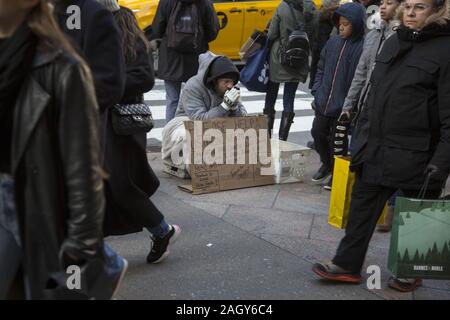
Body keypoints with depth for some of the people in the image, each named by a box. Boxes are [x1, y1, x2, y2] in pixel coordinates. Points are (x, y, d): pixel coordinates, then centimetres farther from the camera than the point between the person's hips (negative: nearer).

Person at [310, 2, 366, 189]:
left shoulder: (363, 47, -14)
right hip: (323, 103, 6)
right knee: (318, 132, 16)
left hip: (343, 105, -6)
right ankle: (326, 164, 41)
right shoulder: (333, 42, 5)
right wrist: (317, 93, 7)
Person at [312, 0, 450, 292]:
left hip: (416, 156, -6)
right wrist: (363, 134, 16)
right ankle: (347, 265, 25)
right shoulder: (394, 43, 11)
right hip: (376, 151, 6)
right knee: (362, 208, 12)